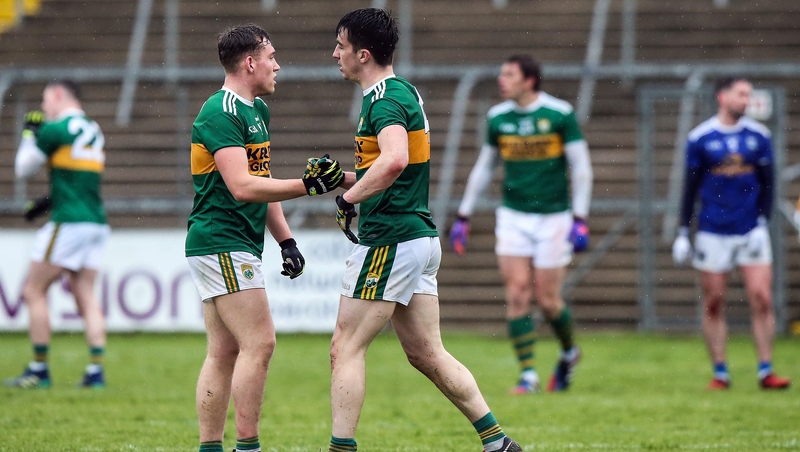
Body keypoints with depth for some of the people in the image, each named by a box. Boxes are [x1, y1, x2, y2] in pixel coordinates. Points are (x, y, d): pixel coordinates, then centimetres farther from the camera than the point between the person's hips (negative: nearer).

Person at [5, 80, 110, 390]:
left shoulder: (54, 129, -8)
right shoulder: (93, 131, 15)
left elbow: (23, 169, 2)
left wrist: (29, 133, 15)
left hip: (68, 223, -7)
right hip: (96, 222, 7)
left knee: (34, 292, 1)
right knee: (85, 295, 6)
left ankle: (39, 369, 0)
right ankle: (96, 370, -3)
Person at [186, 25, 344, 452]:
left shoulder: (258, 111, 17)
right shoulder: (221, 113, -15)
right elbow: (241, 186, -25)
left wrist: (285, 239, 19)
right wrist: (306, 186, -28)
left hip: (238, 246, 10)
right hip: (222, 245, -10)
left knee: (224, 352, 7)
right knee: (259, 343, -13)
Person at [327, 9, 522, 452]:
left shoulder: (385, 99, -15)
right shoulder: (404, 92, 16)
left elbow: (394, 160, -35)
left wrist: (348, 198, -24)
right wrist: (344, 177, 15)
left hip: (389, 242, -10)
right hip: (419, 236, 10)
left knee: (346, 348, -4)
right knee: (427, 354, 12)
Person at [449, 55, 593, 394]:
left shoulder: (560, 114, -9)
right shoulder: (498, 117, 3)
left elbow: (581, 168, -6)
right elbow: (483, 168, 14)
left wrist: (580, 220, -12)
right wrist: (463, 217, 13)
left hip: (553, 217, -3)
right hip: (512, 216, 3)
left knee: (547, 299, -2)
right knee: (517, 295, -7)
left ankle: (569, 352, 27)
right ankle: (527, 375, -1)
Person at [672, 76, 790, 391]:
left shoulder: (759, 136, 4)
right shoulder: (700, 138, 0)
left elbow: (767, 184, 9)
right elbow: (691, 187, 6)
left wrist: (762, 222, -2)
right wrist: (683, 232, 4)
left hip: (751, 231, 1)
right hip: (712, 232, -1)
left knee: (761, 299, -7)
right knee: (713, 303, 1)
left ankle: (765, 371, -3)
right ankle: (720, 373, 9)